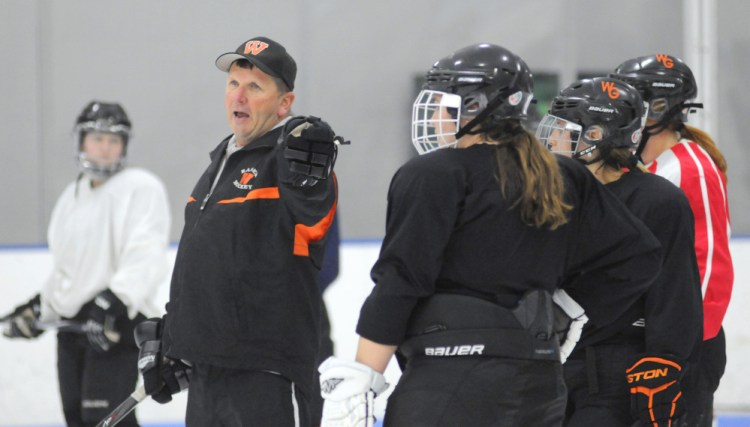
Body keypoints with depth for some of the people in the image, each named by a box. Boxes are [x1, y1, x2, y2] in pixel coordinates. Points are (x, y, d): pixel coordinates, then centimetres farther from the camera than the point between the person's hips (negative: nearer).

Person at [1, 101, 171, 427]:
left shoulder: (140, 188, -9)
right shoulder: (73, 196, 17)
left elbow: (146, 257, -21)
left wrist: (113, 302, -33)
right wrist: (39, 307, 22)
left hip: (117, 323, -8)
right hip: (73, 325, 8)